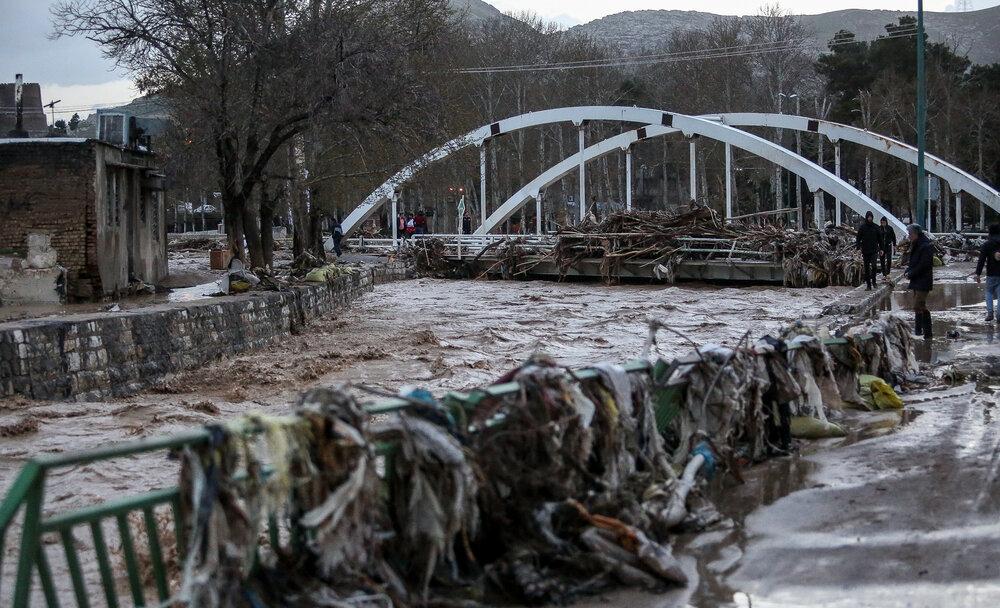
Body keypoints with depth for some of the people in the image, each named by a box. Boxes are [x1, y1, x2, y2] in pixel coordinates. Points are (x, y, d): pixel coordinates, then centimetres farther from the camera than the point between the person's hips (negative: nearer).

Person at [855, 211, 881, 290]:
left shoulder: (876, 227, 5)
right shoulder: (862, 227, 3)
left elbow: (880, 239, 12)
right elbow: (858, 238, 3)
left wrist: (881, 248, 10)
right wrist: (858, 248, -8)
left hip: (874, 250, -1)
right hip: (865, 251, 1)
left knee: (873, 266, -17)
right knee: (866, 268, 4)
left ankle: (873, 281, -3)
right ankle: (868, 284, 10)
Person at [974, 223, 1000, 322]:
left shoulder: (987, 244, -5)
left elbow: (981, 260, -8)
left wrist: (978, 274, -6)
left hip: (991, 274, -2)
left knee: (989, 292, 14)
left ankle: (989, 312, 1)